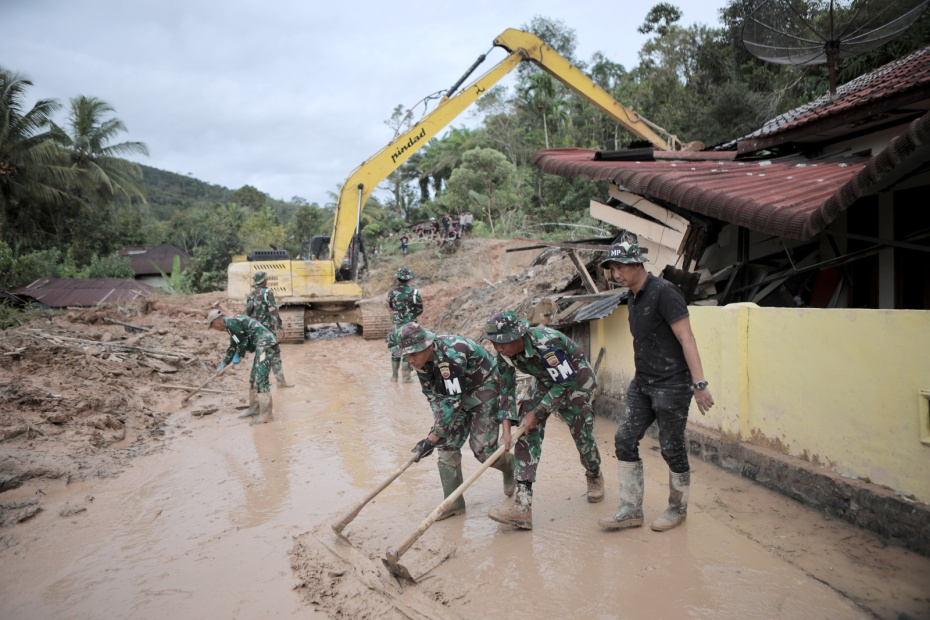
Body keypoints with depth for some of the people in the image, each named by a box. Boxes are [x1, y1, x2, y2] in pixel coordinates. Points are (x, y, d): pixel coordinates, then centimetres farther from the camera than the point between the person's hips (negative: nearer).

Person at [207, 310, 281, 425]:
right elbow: (233, 346, 36)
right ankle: (254, 409, 24)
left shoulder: (230, 322, -9)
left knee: (260, 379, -13)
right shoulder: (230, 324, 24)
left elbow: (242, 341, -10)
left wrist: (237, 356, 7)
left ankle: (266, 414, -13)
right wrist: (224, 364, 43)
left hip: (266, 344, -11)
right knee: (253, 378, 16)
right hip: (262, 346, 11)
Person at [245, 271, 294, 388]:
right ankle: (281, 381, -3)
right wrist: (280, 326, -13)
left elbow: (248, 313, 15)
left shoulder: (251, 295, 12)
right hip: (267, 328, -8)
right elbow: (273, 311, -17)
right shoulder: (267, 292, -12)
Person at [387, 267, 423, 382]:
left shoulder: (392, 292, -6)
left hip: (396, 324, 3)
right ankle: (406, 377, 7)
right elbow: (420, 310, -4)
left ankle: (394, 375, 22)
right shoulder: (414, 292, -13)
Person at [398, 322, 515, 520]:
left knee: (481, 448, -10)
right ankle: (454, 503, 6)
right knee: (447, 444, -3)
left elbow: (453, 401, -36)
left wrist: (432, 438, -33)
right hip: (458, 392, 8)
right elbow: (432, 393, 1)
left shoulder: (450, 355, -37)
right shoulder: (421, 359, -11)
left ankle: (509, 464, 24)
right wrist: (439, 425, -8)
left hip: (485, 388, -7)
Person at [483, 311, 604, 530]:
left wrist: (537, 412, -25)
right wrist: (507, 428, -15)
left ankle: (595, 478, 35)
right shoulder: (504, 352, -16)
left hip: (576, 381, -5)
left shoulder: (545, 343, -38)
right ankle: (522, 506, -17)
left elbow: (565, 383, -29)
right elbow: (507, 388, -8)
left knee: (582, 434, -2)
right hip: (544, 382, 6)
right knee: (527, 434, -11)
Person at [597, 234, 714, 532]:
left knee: (672, 448, 3)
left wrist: (699, 383, -25)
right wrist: (642, 376, 19)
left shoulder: (663, 292, -16)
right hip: (642, 383, 9)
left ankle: (678, 508, 23)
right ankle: (631, 510, 13)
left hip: (671, 385, -8)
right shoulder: (633, 297, 11)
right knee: (625, 440, 4)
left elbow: (686, 338, -20)